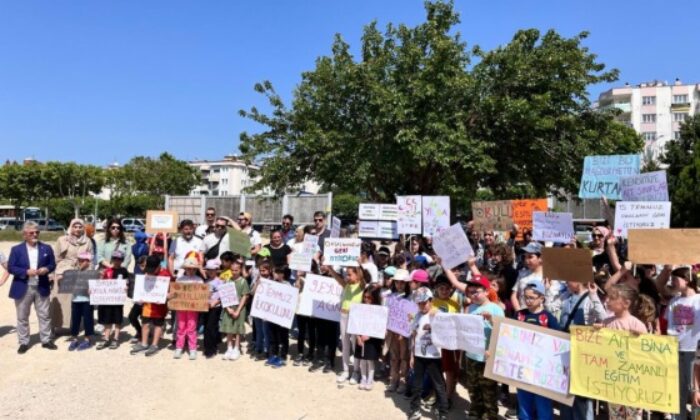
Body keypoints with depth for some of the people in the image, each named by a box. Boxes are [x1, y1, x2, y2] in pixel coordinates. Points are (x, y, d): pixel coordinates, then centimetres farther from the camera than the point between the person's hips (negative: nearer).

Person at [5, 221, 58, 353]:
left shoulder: (46, 248, 4)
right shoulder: (16, 249, -2)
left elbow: (52, 264, 7)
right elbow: (10, 268, -6)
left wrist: (46, 269, -15)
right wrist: (26, 272, -20)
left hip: (41, 288, 1)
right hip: (23, 289, -1)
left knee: (44, 315, 7)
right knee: (22, 317, 8)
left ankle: (46, 340, 18)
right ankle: (24, 343, 20)